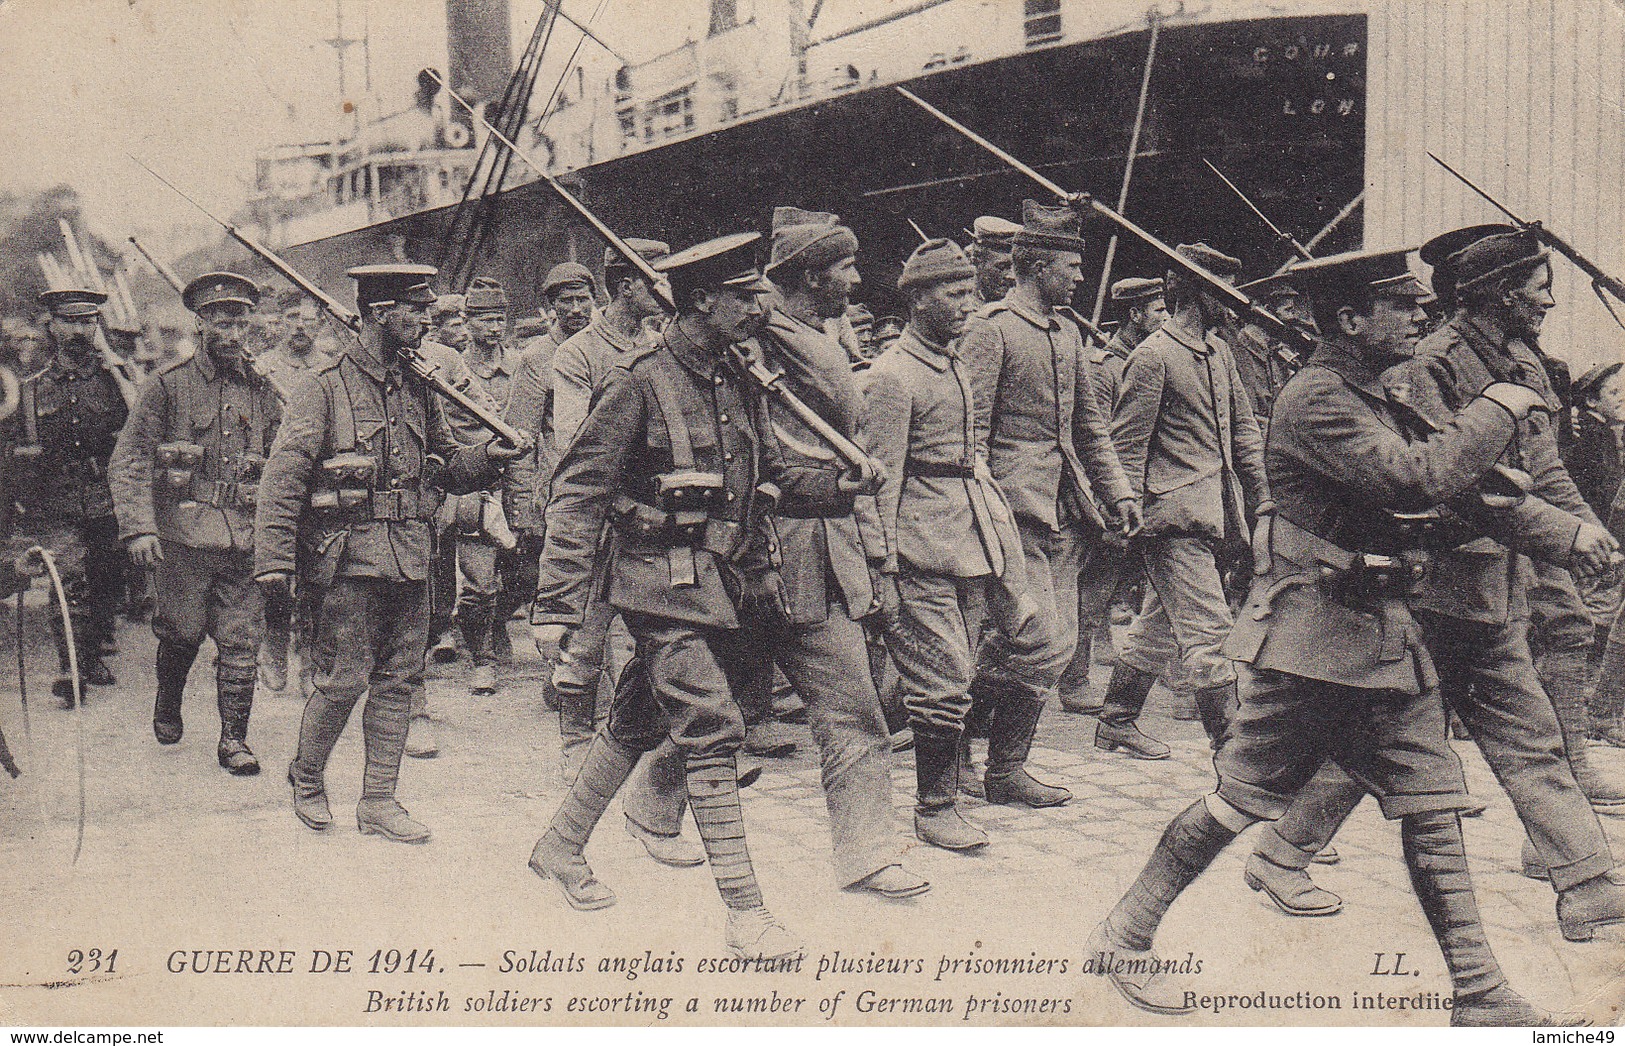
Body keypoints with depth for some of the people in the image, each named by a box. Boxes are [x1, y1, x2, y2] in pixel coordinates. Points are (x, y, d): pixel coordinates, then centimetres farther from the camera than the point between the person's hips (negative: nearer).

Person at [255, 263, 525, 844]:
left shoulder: (418, 390, 13)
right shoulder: (326, 388, -6)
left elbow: (447, 462, 22)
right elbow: (283, 474, -9)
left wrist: (487, 456, 0)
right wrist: (274, 558, -16)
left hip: (410, 555, 6)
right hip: (352, 555, -6)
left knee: (399, 679, 7)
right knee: (344, 679, -4)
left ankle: (379, 801, 16)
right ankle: (306, 777, 21)